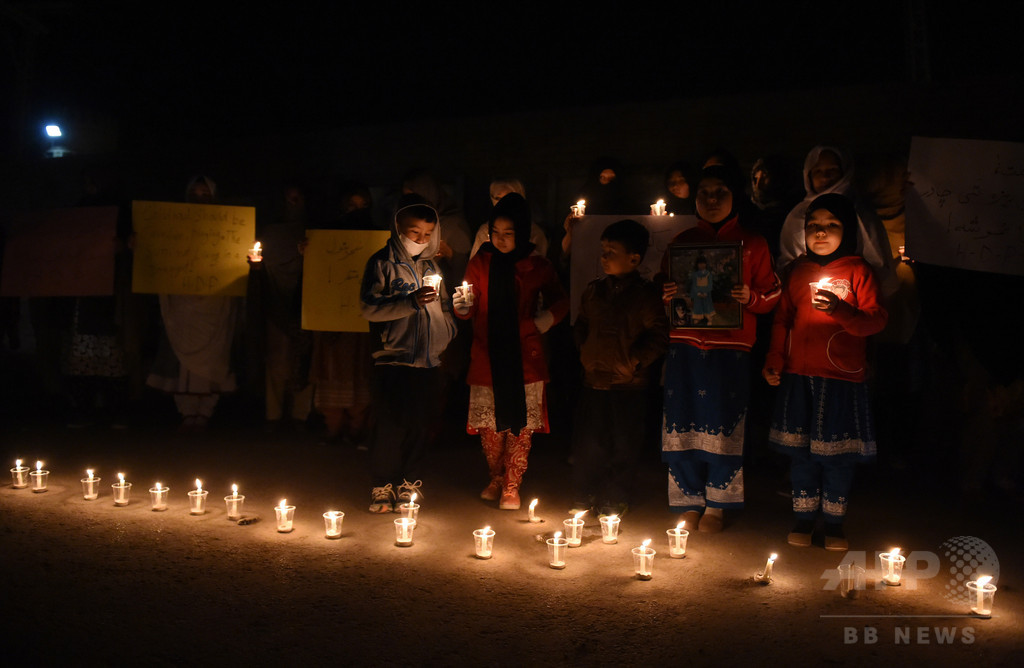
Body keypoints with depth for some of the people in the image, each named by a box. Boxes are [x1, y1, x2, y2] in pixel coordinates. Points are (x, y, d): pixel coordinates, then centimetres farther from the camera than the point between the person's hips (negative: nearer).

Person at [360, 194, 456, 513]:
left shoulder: (431, 265, 16)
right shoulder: (383, 263, -2)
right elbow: (370, 308, -14)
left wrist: (448, 334, 10)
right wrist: (412, 302, -23)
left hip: (428, 361, 5)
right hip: (394, 359, -5)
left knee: (419, 425, 7)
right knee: (390, 426, -3)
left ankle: (409, 481, 21)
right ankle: (382, 486, 12)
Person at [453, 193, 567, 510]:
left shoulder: (537, 266, 0)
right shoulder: (480, 263, 3)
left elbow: (560, 302, 11)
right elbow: (469, 310, 1)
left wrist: (540, 323, -7)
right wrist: (462, 305, -23)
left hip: (524, 360, -1)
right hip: (487, 358, 1)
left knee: (520, 424, 2)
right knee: (489, 425, 5)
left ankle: (512, 486, 16)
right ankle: (496, 478, 27)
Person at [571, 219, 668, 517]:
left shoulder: (645, 295, -9)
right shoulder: (593, 291, 7)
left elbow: (659, 336, -11)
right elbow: (581, 326, 20)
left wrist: (634, 361, -12)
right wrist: (586, 353, 8)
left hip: (628, 384, -4)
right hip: (594, 379, 4)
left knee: (623, 446, 7)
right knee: (587, 443, 8)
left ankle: (614, 501, 23)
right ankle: (585, 496, 26)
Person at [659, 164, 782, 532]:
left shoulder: (752, 244, 7)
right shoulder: (681, 242, 13)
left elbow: (771, 296, 9)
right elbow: (662, 285, 19)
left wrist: (749, 298, -12)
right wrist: (666, 294, -4)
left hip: (730, 348, -2)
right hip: (684, 345, 2)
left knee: (723, 426, 0)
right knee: (683, 425, 1)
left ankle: (716, 506, 16)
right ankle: (690, 503, 15)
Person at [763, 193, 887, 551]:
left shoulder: (857, 270, -1)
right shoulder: (798, 269, 10)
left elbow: (876, 320, -7)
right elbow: (783, 318, 16)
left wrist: (839, 310, -23)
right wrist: (774, 361, 10)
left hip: (842, 376, -3)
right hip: (798, 374, 3)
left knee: (837, 452, 3)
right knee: (800, 449, 8)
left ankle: (834, 523, 18)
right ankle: (803, 518, 21)